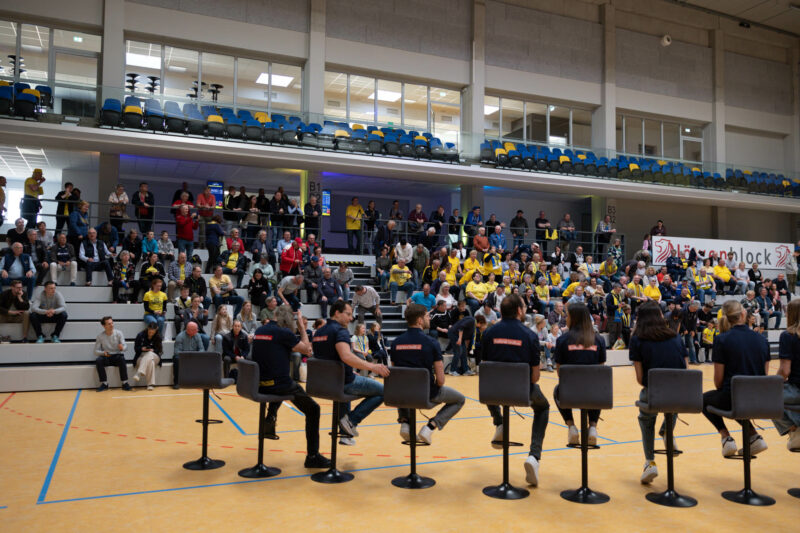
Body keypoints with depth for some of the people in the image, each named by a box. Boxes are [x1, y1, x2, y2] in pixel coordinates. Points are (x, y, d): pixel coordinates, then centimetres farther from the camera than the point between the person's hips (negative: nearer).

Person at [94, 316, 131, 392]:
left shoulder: (118, 333, -3)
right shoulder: (100, 336, -1)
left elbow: (125, 345, -11)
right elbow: (96, 351, -1)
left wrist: (122, 348, -37)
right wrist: (103, 353, -24)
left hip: (118, 355, -1)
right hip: (106, 357, 1)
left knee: (122, 359, -35)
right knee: (98, 360, -30)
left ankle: (125, 383, -28)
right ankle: (104, 384, -19)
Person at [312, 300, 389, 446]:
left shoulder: (318, 332, 10)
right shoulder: (340, 330, -17)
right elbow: (346, 356, -35)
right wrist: (372, 367, -42)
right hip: (344, 382, -9)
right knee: (383, 391, -2)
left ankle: (346, 433, 36)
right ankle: (351, 420, -7)